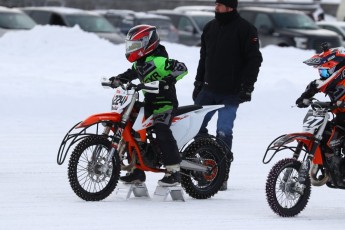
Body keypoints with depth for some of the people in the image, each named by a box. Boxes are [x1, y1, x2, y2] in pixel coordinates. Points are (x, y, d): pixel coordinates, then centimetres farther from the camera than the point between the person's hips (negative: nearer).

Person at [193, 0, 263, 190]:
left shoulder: (245, 29, -7)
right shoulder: (210, 28, 13)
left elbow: (254, 59, -8)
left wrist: (247, 87, -13)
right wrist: (198, 82, 16)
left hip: (231, 93, -6)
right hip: (209, 89, 6)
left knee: (223, 132, -7)